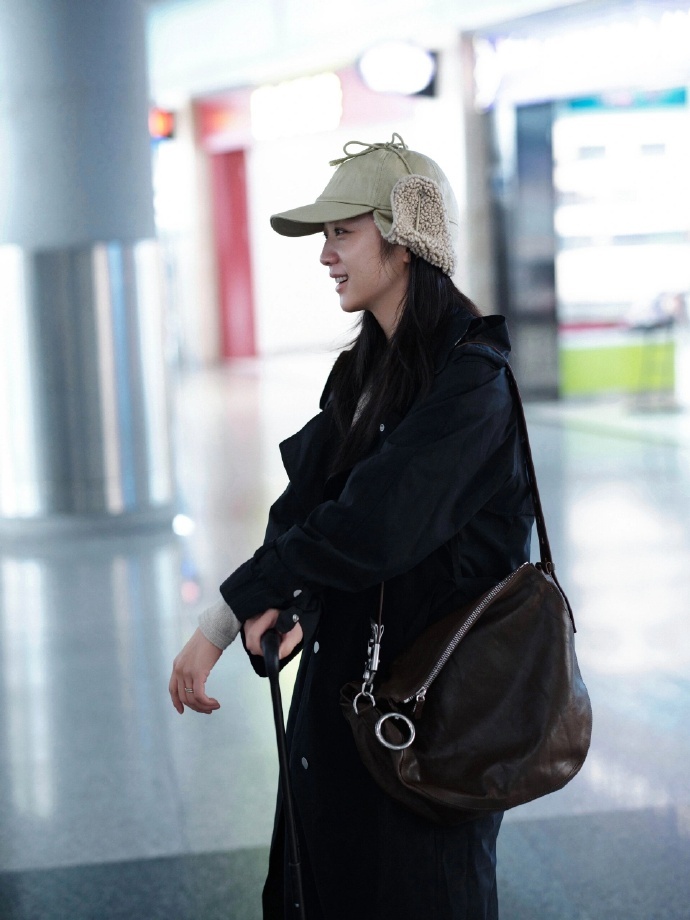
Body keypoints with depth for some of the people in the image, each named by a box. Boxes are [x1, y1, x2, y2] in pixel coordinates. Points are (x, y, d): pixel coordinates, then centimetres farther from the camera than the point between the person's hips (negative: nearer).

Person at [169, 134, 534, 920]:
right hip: (339, 680, 8)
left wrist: (226, 615, -23)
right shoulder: (360, 369, 10)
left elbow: (372, 524, -28)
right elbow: (302, 501, 3)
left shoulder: (471, 381, -19)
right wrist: (281, 602, -15)